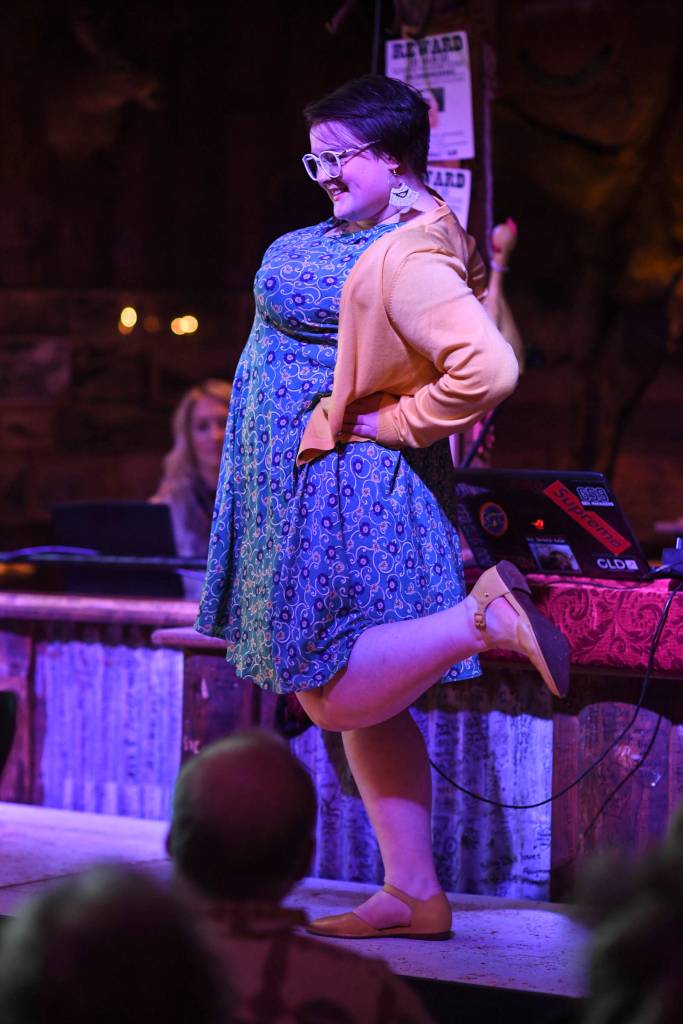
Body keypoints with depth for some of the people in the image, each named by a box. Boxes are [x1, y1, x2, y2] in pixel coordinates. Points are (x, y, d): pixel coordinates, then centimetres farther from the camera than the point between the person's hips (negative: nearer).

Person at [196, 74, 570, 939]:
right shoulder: (352, 235, 11)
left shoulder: (410, 258, -20)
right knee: (360, 705, 9)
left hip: (350, 489, -10)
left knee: (336, 696, -12)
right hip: (310, 491, 10)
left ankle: (483, 617, -9)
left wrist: (393, 423, -19)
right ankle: (413, 894, 11)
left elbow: (488, 371, -30)